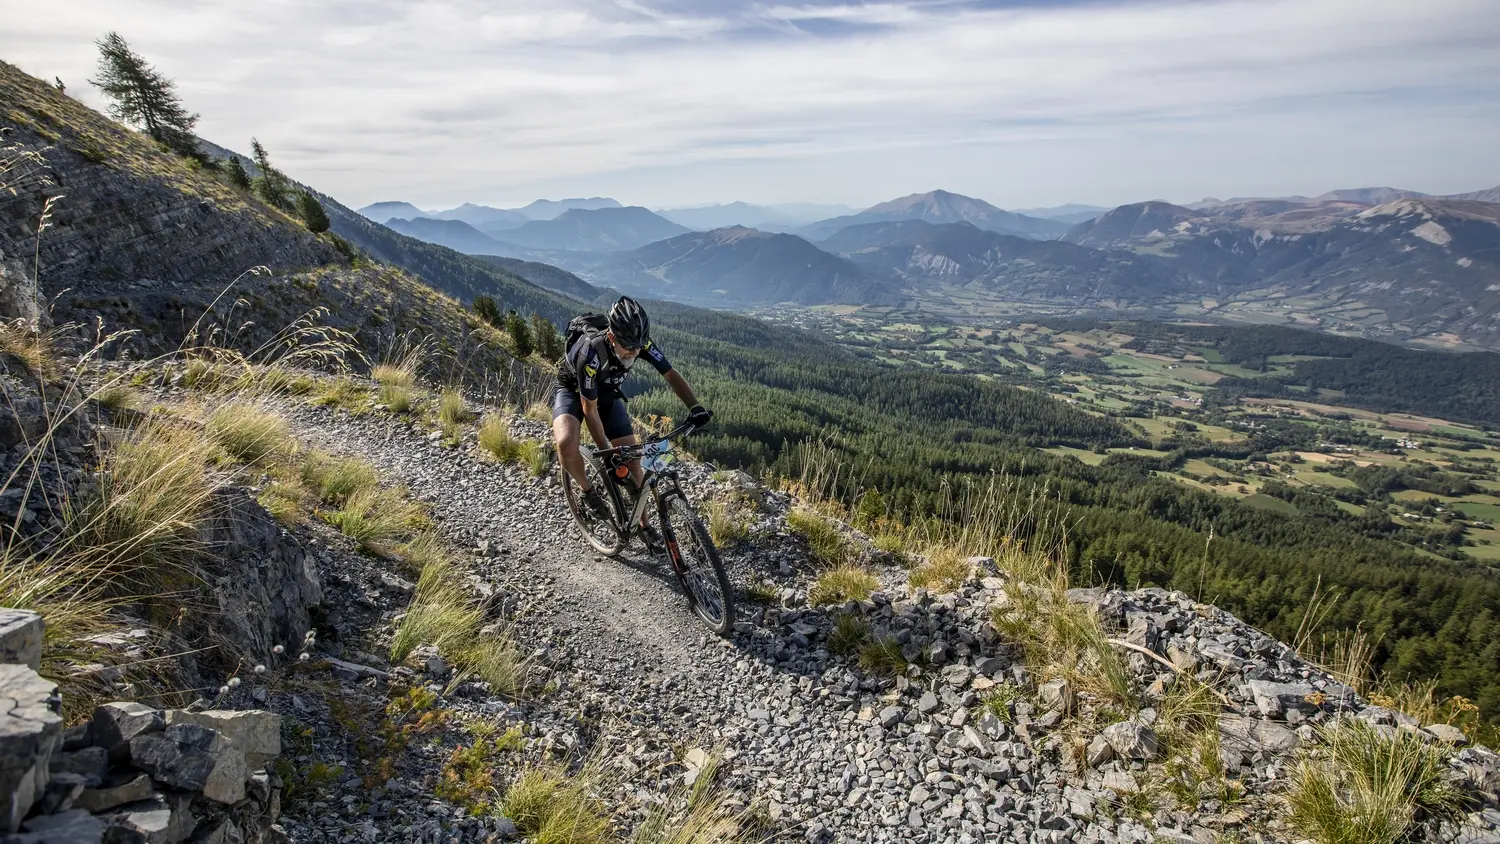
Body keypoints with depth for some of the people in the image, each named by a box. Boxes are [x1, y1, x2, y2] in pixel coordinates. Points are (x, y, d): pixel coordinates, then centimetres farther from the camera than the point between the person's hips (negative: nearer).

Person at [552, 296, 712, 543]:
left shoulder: (640, 344, -27)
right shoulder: (591, 353, -40)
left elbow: (671, 375, -19)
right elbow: (589, 409, -32)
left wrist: (695, 407, -34)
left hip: (607, 394, 4)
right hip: (572, 391, -4)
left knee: (632, 459, -2)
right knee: (566, 443, -35)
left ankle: (644, 524, 15)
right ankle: (587, 491, -5)